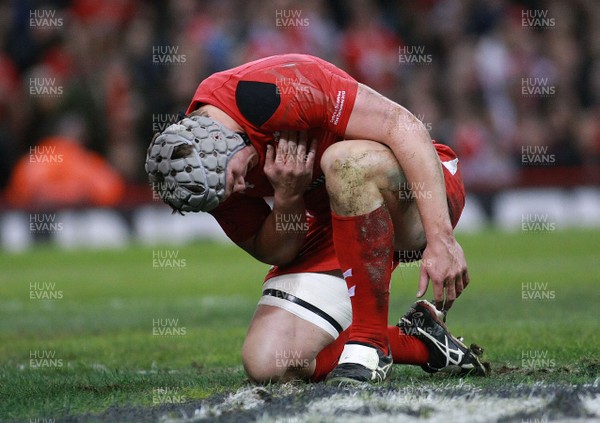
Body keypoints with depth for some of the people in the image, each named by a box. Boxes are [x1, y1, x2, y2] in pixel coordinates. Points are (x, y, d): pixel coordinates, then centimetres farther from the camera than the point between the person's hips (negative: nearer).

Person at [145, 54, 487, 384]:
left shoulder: (269, 93, -29)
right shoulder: (207, 173, -9)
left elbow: (404, 126, -27)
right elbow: (272, 252, 1)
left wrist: (441, 239, -30)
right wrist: (287, 197, -22)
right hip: (330, 230, 5)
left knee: (344, 161, -39)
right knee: (266, 364, -10)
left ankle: (369, 341, -26)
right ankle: (421, 342, 3)